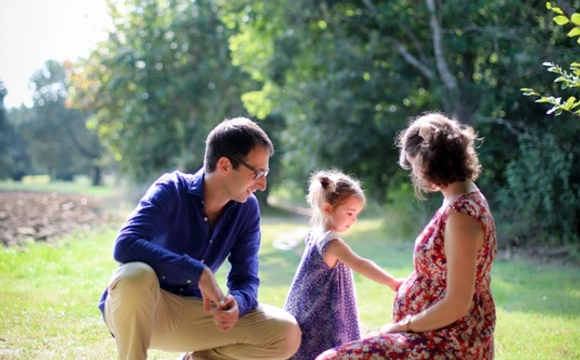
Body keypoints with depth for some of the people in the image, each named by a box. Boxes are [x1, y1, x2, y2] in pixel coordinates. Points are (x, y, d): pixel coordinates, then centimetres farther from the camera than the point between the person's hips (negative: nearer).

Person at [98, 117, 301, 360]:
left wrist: (236, 304, -31)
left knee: (287, 334, -12)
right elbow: (125, 246, -34)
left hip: (191, 312, 5)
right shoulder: (171, 190, -19)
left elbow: (245, 278, -6)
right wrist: (200, 273, -37)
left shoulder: (247, 208, -5)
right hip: (141, 310, -4)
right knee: (137, 276, -40)